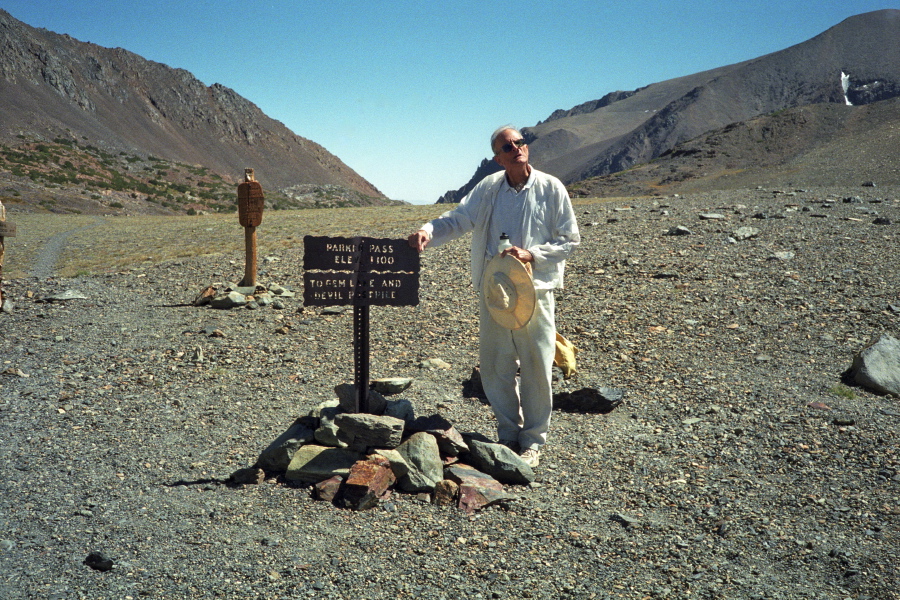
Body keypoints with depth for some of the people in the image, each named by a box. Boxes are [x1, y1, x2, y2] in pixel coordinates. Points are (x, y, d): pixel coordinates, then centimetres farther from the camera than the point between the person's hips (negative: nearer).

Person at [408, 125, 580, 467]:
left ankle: (533, 440, 21)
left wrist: (532, 253, -16)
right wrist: (429, 231, -24)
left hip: (535, 290, -3)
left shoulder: (551, 189, -3)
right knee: (494, 366, 10)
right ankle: (508, 433, 28)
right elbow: (457, 219, -3)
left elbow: (570, 240, -2)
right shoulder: (488, 189, 4)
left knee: (536, 368, 4)